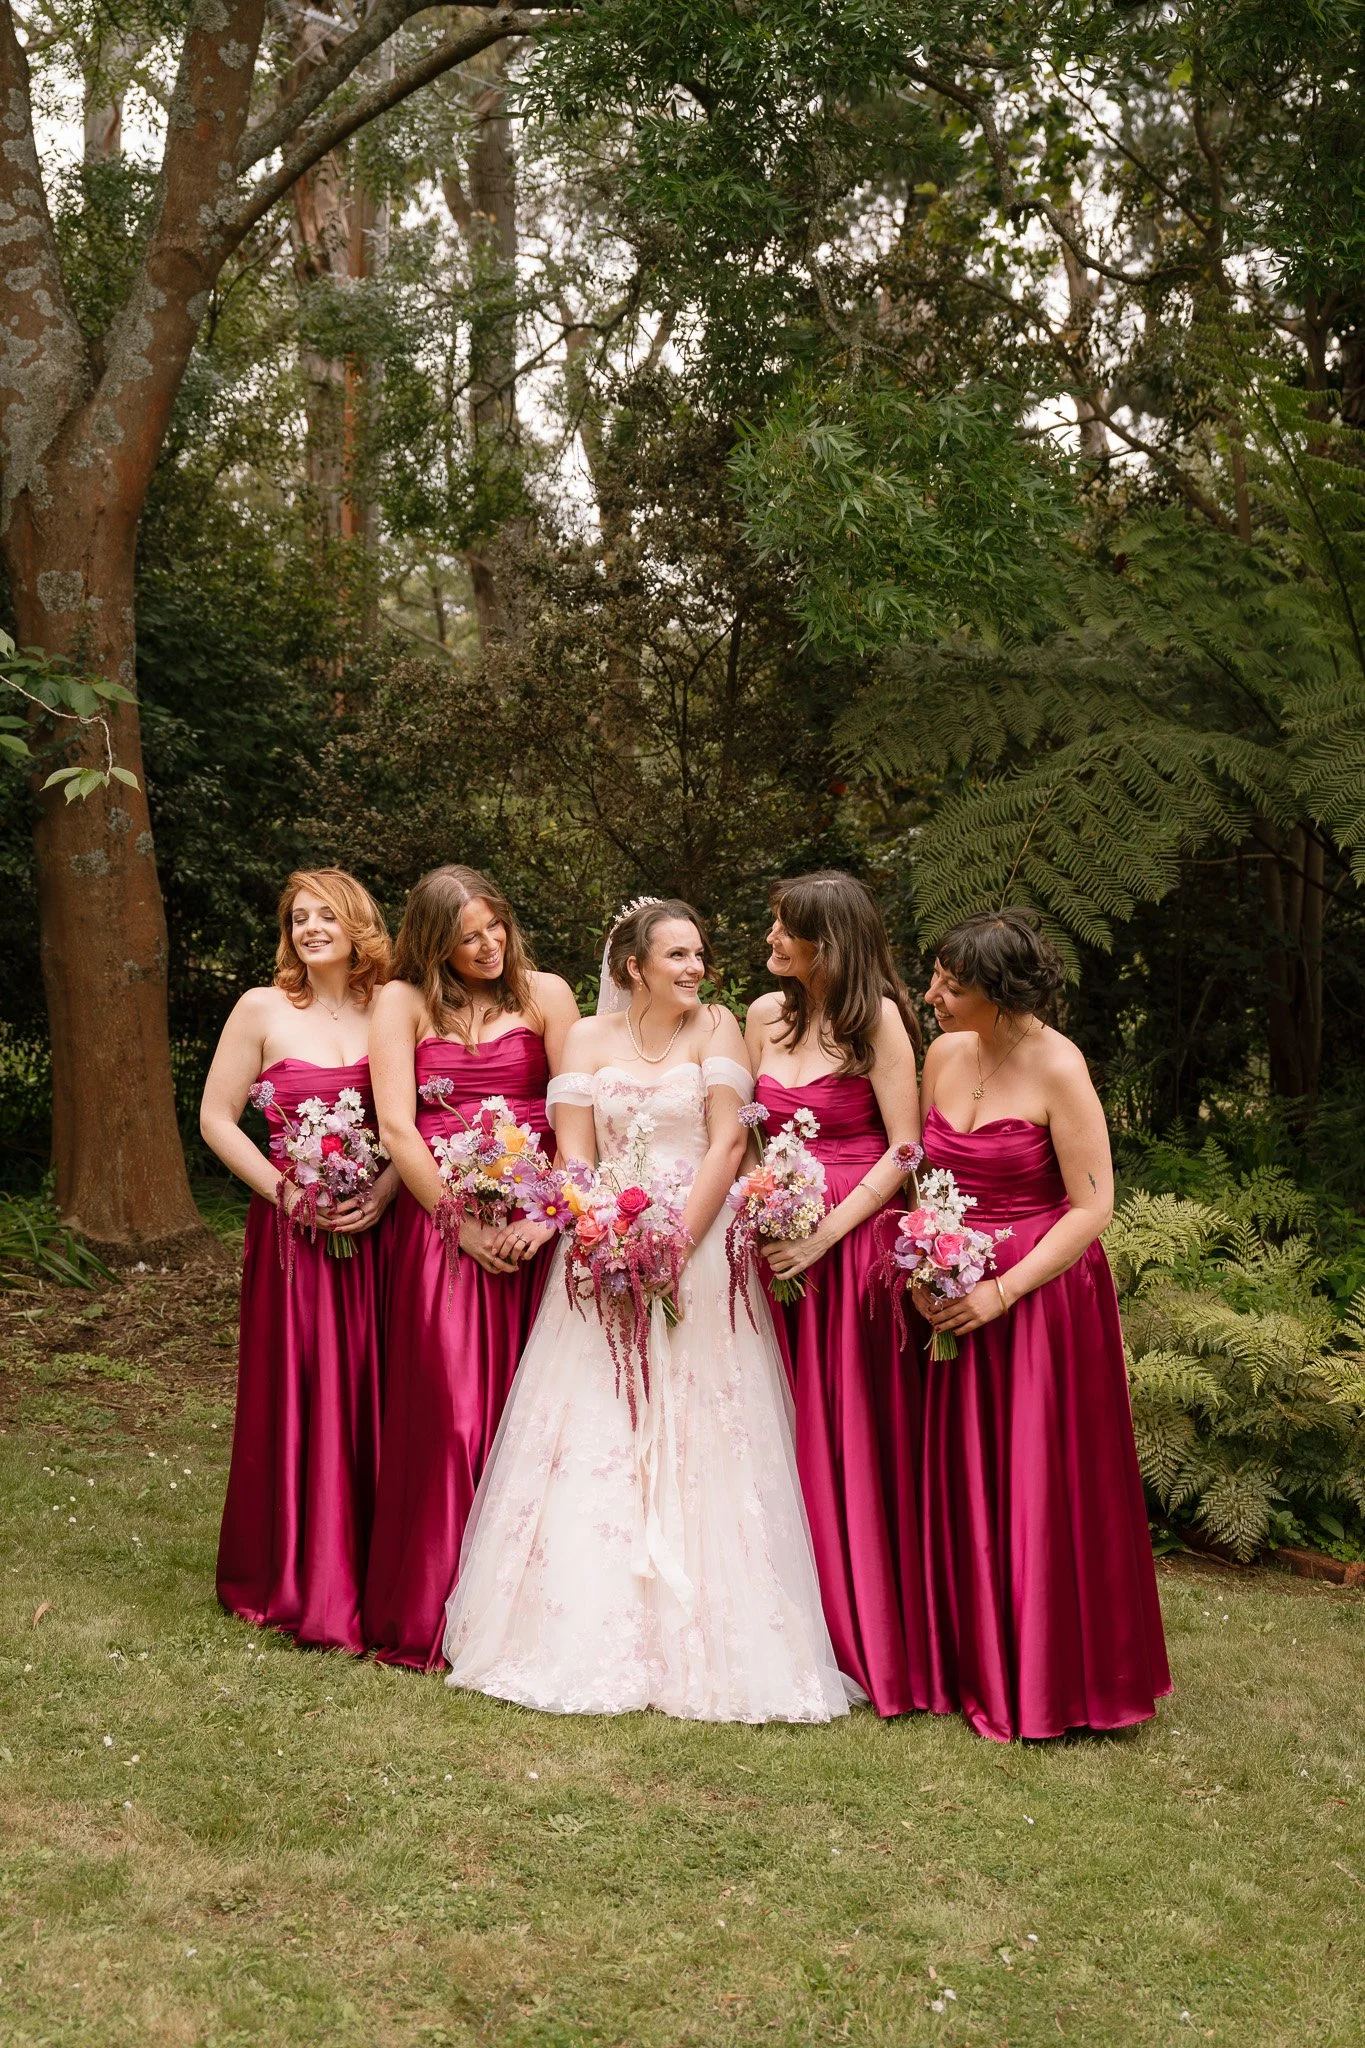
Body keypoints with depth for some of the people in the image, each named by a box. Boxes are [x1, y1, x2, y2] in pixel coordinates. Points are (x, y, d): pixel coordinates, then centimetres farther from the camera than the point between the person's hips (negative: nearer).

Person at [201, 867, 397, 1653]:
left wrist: (384, 1193, -10)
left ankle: (374, 1580, 19)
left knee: (374, 1399, 5)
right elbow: (217, 1119, 1)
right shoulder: (263, 1010, 1)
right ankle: (302, 1585, 16)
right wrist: (282, 1190, -9)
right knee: (299, 1402, 2)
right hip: (293, 1232, -2)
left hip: (374, 1228, 2)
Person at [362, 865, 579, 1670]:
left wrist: (545, 1214, -12)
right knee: (450, 1413, -3)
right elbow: (396, 1127, -2)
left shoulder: (544, 993, 8)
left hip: (536, 1226, 1)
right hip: (441, 1224, -1)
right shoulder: (404, 1002, 6)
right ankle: (435, 1614, 7)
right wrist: (466, 1225, -9)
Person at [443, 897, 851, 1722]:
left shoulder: (716, 1028, 2)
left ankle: (702, 1642, 7)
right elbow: (573, 1157, 3)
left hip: (698, 1255, -2)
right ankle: (591, 1632, 13)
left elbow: (727, 1144, -6)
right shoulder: (591, 1037, 7)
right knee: (592, 1442, 2)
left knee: (697, 1446, -2)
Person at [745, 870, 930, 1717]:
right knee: (788, 1434, 7)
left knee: (854, 1435, 0)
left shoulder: (878, 1018, -5)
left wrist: (826, 1233, -13)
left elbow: (905, 1149, -8)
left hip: (854, 1245, -5)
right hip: (775, 1244, 5)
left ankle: (868, 1631, 12)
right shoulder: (765, 1015, 10)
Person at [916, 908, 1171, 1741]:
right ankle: (976, 1668, 25)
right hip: (954, 1294, 6)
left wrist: (1003, 1291, -19)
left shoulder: (1057, 1069, -14)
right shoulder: (943, 1056, 4)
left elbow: (1092, 1206, -15)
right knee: (963, 1485, 11)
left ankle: (1052, 1683, 17)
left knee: (1042, 1486, 2)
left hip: (1042, 1294, -6)